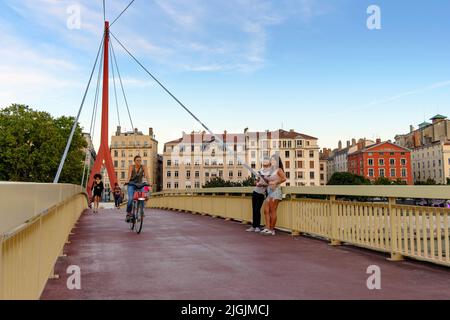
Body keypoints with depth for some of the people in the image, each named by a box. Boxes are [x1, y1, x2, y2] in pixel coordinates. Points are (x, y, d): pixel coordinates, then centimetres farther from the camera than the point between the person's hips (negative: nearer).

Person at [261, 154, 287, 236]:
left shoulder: (279, 170, -4)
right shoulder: (273, 170, 20)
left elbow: (284, 178, -19)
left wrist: (275, 182, -18)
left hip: (275, 191, -9)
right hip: (270, 192, 9)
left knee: (272, 211, -6)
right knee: (266, 210, 3)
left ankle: (272, 230, 0)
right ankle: (267, 228, 4)